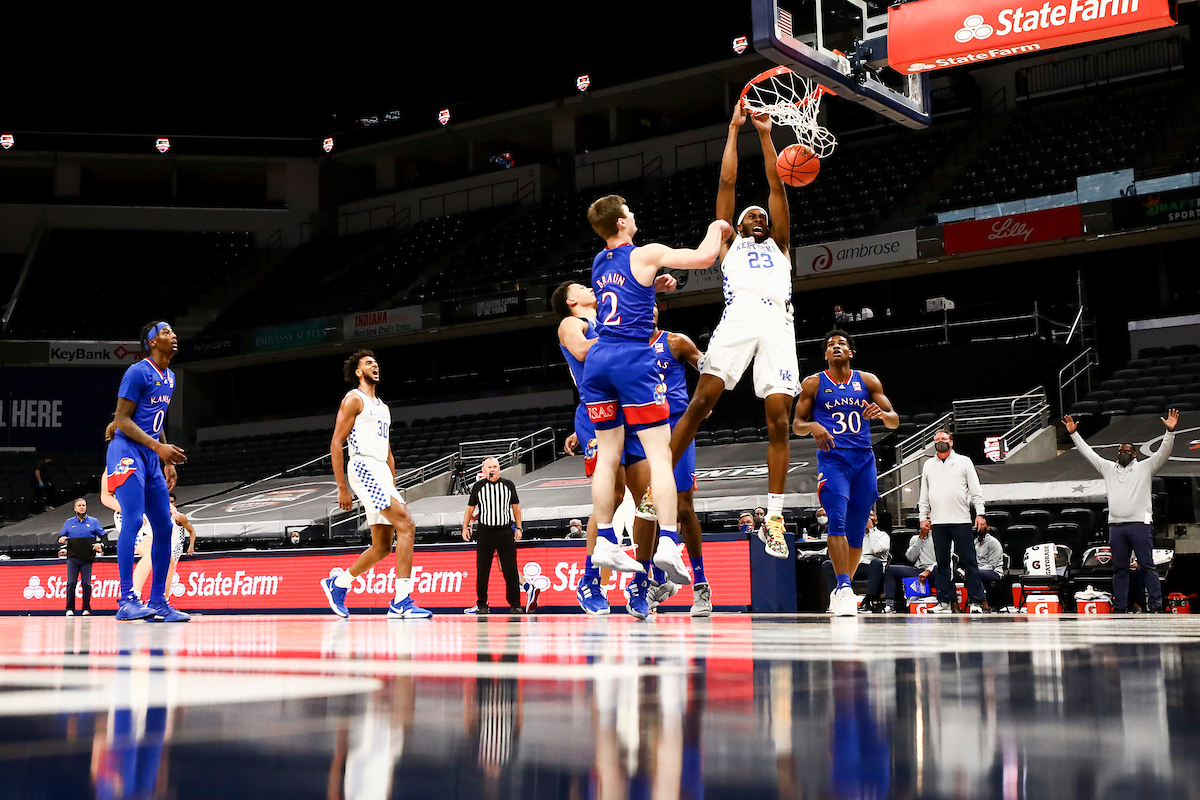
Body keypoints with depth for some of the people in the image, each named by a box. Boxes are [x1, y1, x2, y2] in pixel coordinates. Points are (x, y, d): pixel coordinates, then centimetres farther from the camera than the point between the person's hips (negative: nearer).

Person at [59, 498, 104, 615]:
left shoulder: (93, 522, 10)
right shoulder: (69, 522, 14)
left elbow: (102, 536, 13)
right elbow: (60, 537, 17)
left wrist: (100, 545, -6)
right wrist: (61, 539, -6)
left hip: (87, 559, -1)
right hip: (72, 558, 1)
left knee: (86, 584, -4)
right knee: (71, 583, -6)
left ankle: (86, 609, 4)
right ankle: (70, 609, 0)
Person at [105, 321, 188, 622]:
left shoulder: (169, 378, 18)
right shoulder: (138, 372, -9)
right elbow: (121, 419, -13)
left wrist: (167, 462, 20)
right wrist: (158, 446, -21)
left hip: (151, 456, 9)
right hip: (127, 451, -9)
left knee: (164, 527, 5)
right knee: (133, 520, -19)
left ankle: (158, 602, 10)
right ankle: (126, 601, -20)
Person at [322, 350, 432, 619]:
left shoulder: (383, 407, 24)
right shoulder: (354, 399, -1)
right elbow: (336, 443, -7)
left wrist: (393, 488, 19)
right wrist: (342, 488, -12)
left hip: (382, 474, 9)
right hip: (364, 469, -9)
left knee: (382, 548, 8)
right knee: (406, 527, -21)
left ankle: (337, 584, 27)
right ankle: (401, 602, -23)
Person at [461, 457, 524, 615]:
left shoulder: (508, 485, 7)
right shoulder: (478, 487, 5)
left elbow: (516, 507, 13)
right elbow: (470, 508, 13)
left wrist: (518, 528, 8)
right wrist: (465, 527, 6)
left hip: (505, 531, 0)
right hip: (485, 532, 0)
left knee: (510, 569, -4)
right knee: (482, 570, 1)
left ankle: (515, 604, 1)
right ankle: (481, 604, 11)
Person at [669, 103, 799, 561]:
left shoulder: (779, 245, 34)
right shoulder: (730, 242, 30)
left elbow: (777, 187, 26)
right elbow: (727, 183, 25)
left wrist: (765, 135, 25)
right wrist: (734, 129, 28)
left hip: (777, 321, 1)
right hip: (738, 316, -1)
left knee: (778, 418, -9)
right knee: (701, 400, -17)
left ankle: (773, 519, -8)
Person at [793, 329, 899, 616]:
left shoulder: (868, 381, 11)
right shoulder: (813, 383, 7)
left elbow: (895, 422, 9)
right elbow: (796, 424, 8)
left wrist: (882, 413, -14)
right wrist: (812, 426, -15)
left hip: (864, 460, 3)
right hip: (831, 458, -3)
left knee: (856, 531, 7)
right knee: (837, 521, -21)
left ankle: (842, 588, 21)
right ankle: (844, 589, -24)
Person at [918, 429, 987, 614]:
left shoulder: (964, 462, 8)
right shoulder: (928, 465, 16)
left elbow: (976, 490, 5)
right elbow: (924, 495, 19)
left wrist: (980, 513, -4)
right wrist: (923, 517, 10)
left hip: (961, 520, -3)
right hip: (937, 521, 3)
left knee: (968, 561, -5)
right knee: (942, 563, 4)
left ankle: (976, 601, -4)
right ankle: (944, 602, 7)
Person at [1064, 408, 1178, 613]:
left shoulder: (1145, 467, 9)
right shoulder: (1108, 468, 19)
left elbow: (1163, 452, -2)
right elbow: (1087, 452, 21)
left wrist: (1170, 431, -16)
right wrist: (1074, 434, 16)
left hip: (1140, 524, -4)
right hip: (1115, 526, 4)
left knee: (1147, 566, -6)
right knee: (1119, 569, 6)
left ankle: (1155, 606, -6)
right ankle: (1119, 608, 8)